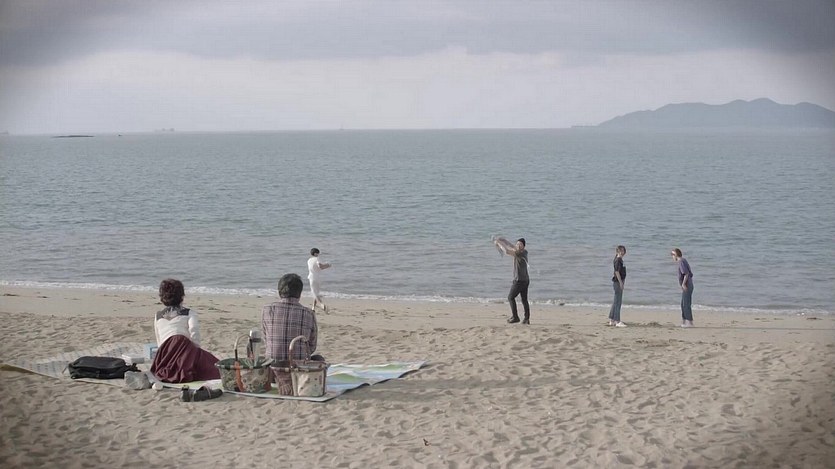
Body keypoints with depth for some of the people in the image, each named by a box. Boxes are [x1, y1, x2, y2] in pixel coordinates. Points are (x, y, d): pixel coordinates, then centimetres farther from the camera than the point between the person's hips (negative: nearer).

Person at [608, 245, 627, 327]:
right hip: (617, 281, -10)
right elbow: (617, 271, -19)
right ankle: (617, 321, -9)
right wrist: (620, 282, -21)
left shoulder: (620, 260, 16)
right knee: (618, 301, -9)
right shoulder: (618, 260, -13)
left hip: (619, 282, 10)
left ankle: (611, 320, 19)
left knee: (615, 301, 13)